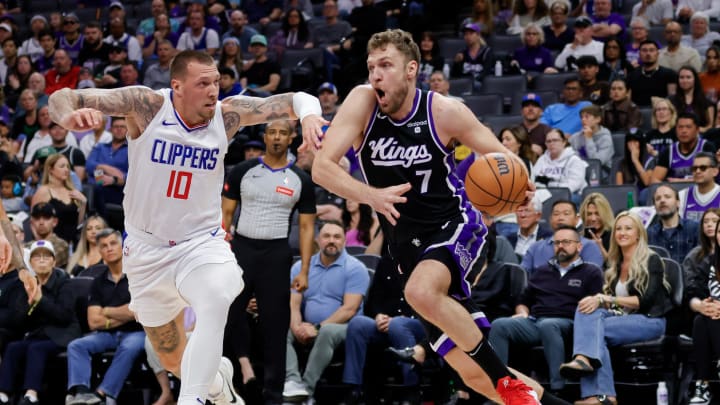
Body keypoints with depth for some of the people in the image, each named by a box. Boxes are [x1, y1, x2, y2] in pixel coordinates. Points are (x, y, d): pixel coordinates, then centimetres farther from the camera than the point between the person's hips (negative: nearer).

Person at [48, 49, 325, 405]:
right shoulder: (147, 105, -18)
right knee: (174, 362, 12)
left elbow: (294, 100, -11)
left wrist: (308, 113, -35)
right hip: (147, 249, 0)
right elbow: (62, 98, -21)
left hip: (201, 241, 0)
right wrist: (70, 116, -45)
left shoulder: (227, 114, -12)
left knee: (215, 303, -35)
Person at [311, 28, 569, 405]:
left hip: (454, 226, -3)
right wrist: (372, 196, -35)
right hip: (406, 243, 3)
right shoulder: (362, 102, -11)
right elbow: (322, 167, -18)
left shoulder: (445, 112, -14)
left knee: (421, 292, -36)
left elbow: (501, 158, -3)